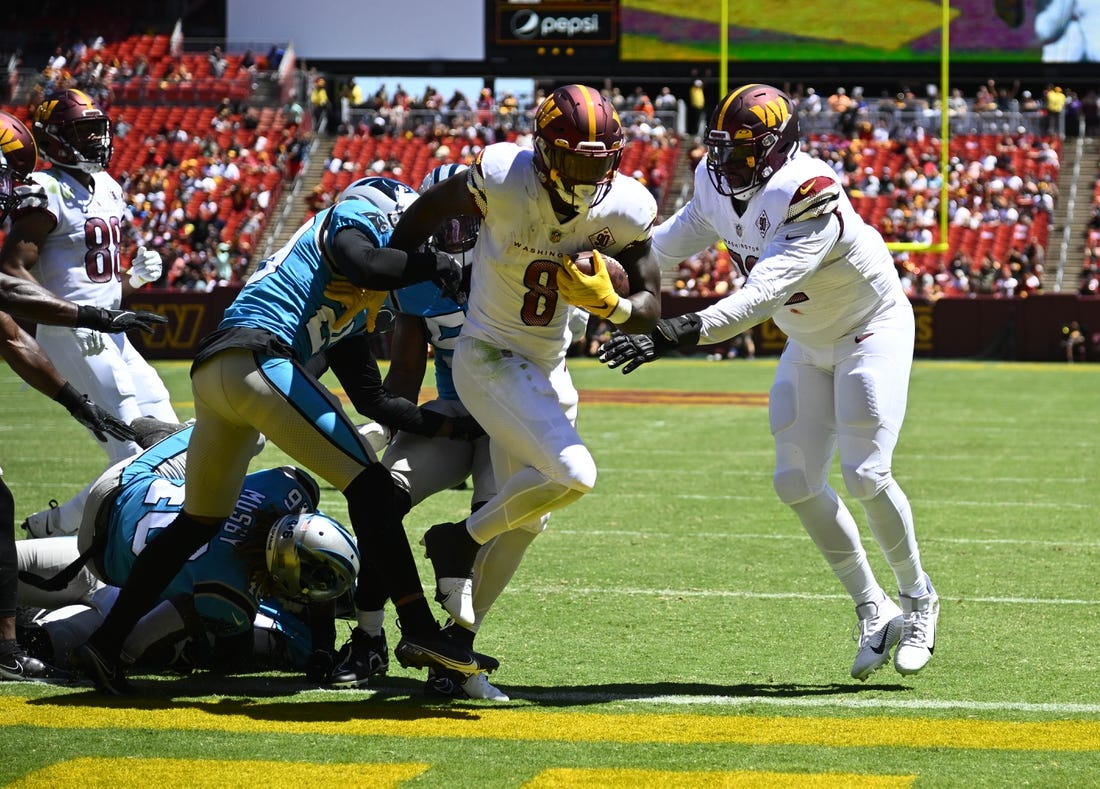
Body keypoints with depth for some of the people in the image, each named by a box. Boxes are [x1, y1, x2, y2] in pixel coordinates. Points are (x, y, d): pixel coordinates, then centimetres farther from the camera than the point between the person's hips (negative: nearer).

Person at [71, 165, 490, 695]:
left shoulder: (359, 308, 32)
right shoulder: (361, 217, 9)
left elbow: (366, 393, 29)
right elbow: (367, 268, -15)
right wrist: (432, 265, -2)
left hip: (209, 374, 10)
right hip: (256, 356, -10)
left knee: (199, 522, 19)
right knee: (367, 483, -10)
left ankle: (105, 642, 20)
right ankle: (418, 629, -17)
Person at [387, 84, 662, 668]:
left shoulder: (625, 210, -12)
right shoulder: (501, 181, -24)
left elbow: (649, 310, -5)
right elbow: (422, 214, -6)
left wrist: (608, 303, -26)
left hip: (548, 369, 6)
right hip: (487, 358, -6)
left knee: (523, 521, 12)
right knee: (572, 474, -25)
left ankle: (458, 637, 27)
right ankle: (458, 543, -3)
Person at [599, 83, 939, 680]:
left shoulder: (810, 198, -36)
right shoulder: (716, 183, -12)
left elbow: (761, 296, -45)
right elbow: (683, 235, 9)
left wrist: (677, 336, -54)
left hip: (872, 330, -7)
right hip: (807, 344, 8)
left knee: (865, 475, -15)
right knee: (797, 482, -1)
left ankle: (918, 599, 9)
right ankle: (874, 613, 11)